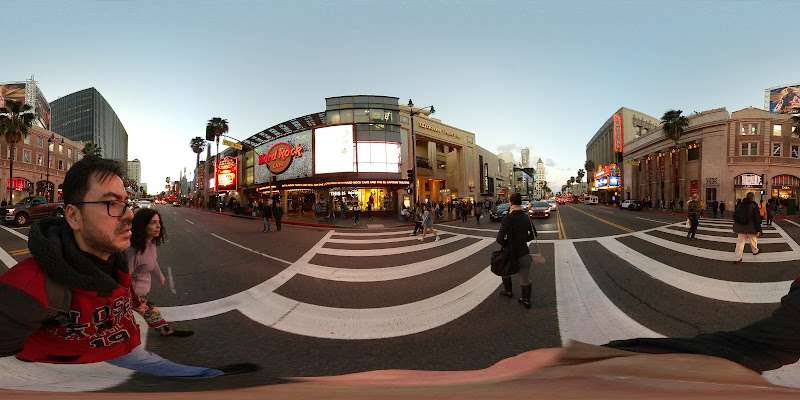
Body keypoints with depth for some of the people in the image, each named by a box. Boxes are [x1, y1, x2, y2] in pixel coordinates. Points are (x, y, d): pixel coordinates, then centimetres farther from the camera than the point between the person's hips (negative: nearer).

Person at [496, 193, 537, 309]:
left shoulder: (508, 218, -20)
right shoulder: (526, 217, -1)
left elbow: (500, 238, -24)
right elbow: (533, 234, 10)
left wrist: (506, 244, -5)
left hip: (511, 252, -4)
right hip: (524, 251, 4)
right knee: (525, 277, 10)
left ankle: (508, 291, 38)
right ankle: (526, 300, 14)